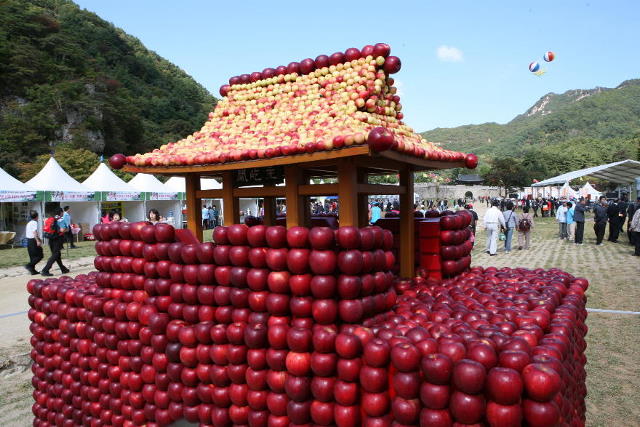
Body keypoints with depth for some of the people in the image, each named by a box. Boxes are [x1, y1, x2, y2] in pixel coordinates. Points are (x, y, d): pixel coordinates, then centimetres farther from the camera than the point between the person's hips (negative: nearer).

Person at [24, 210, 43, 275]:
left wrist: (38, 239, 30)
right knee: (40, 256, -3)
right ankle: (29, 265, -14)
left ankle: (33, 270, 12)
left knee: (32, 256, 12)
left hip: (28, 240, 9)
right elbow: (34, 232, -21)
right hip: (33, 240, -9)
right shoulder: (34, 222, -10)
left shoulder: (29, 223, 16)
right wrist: (38, 241, -26)